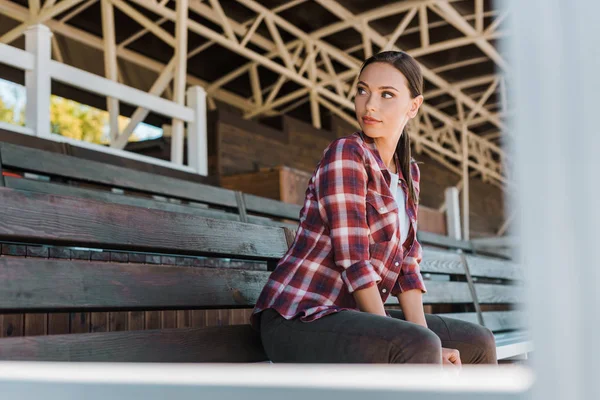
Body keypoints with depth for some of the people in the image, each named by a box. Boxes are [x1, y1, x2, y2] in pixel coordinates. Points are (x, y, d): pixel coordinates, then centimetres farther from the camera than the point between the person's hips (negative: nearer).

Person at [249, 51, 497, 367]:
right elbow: (354, 262, -19)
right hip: (298, 319, -9)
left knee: (479, 344, 8)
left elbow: (407, 265, 7)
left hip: (351, 317, 9)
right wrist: (416, 349, -16)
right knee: (421, 346, -31)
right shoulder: (346, 154, -13)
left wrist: (426, 345, -6)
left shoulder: (409, 173, 12)